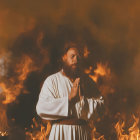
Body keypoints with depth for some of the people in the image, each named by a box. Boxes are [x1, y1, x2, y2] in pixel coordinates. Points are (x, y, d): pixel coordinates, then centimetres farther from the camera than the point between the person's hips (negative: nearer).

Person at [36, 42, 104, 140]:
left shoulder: (86, 80, 12)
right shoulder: (52, 80, 1)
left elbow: (100, 103, 6)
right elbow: (41, 109, -11)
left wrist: (83, 98, -10)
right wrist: (69, 98, -11)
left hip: (83, 132, 3)